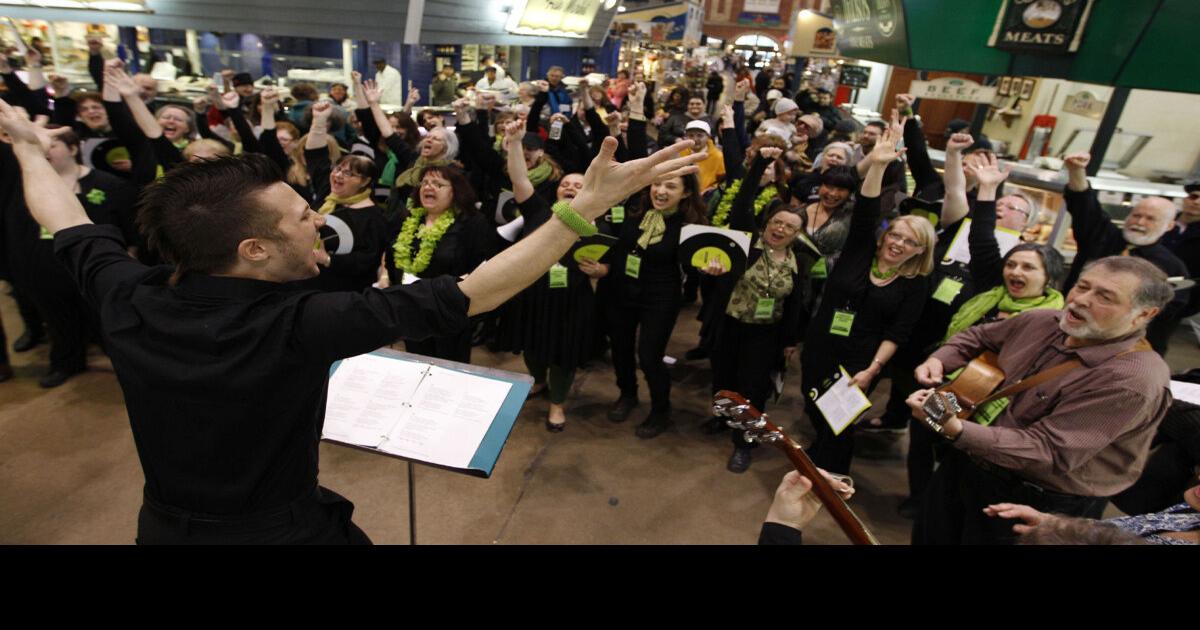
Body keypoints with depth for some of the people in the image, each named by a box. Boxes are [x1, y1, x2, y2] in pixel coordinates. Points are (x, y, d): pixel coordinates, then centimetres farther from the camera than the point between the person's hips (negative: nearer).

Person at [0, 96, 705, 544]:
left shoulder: (127, 298, -19)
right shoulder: (301, 326, -36)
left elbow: (68, 225, 4)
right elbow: (474, 294, -39)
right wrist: (587, 206, -37)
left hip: (165, 526, 5)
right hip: (281, 529, -4)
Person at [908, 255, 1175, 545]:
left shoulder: (1133, 381, -28)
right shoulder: (1041, 322, -5)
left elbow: (1048, 451, -33)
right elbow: (977, 337, 15)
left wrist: (956, 430, -46)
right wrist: (939, 360, -7)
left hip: (1040, 504, -6)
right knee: (930, 537, 21)